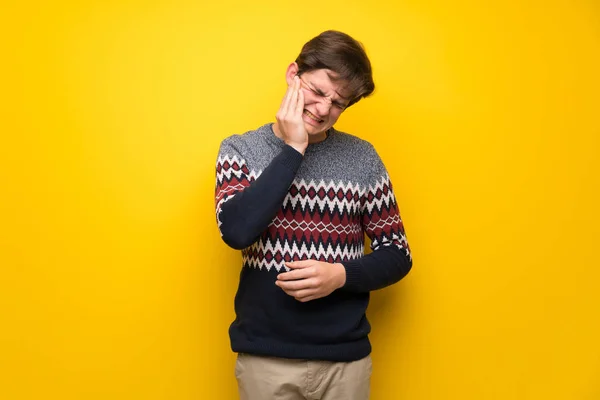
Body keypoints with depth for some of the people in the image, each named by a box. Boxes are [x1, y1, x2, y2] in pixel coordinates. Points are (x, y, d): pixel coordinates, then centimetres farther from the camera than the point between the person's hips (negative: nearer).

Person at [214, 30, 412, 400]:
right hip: (265, 356, -1)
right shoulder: (241, 149, -2)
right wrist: (293, 149, -16)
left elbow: (397, 255, 3)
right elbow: (237, 231, -20)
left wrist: (341, 275, -15)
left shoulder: (363, 157, -1)